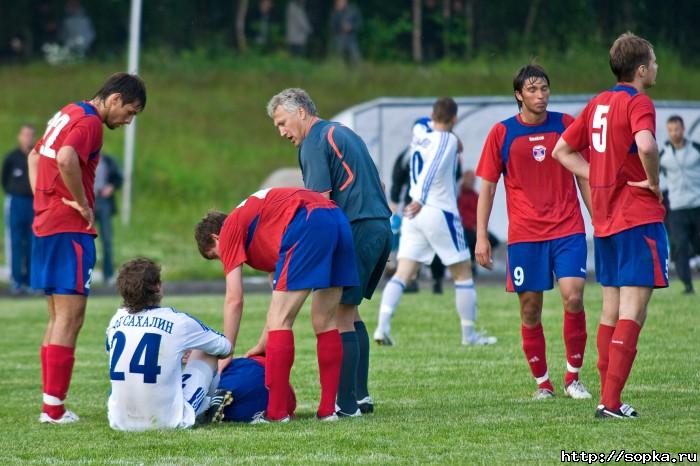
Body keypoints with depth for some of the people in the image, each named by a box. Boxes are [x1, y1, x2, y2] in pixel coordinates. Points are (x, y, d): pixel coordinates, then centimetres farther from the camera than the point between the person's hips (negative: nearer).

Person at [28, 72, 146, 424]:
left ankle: (51, 405, 14)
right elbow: (66, 159, -31)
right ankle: (53, 408, -10)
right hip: (70, 230, -10)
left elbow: (35, 155, 29)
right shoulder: (89, 123, -13)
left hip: (45, 225, 10)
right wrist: (83, 204, -18)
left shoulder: (67, 114, 16)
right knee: (70, 319, -7)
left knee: (58, 318, 13)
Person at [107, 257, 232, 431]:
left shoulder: (117, 319, 2)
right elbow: (224, 347, 8)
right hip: (167, 421, -4)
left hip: (120, 422, 4)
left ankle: (207, 404, 40)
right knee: (206, 352, 17)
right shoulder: (177, 321, -9)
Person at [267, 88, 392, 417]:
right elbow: (376, 185, 24)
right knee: (349, 311, 17)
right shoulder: (343, 133, 22)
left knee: (338, 315, -7)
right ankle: (361, 395, 17)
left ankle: (346, 404, -10)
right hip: (381, 226, 10)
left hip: (355, 230, -10)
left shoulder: (315, 142, -7)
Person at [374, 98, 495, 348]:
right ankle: (469, 334, 14)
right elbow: (434, 168, -25)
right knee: (463, 272, 9)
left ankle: (383, 326, -20)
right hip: (440, 213, -6)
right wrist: (420, 200, -33)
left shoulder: (419, 134, 9)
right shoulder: (448, 140, -10)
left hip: (415, 214, 6)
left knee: (402, 273, -1)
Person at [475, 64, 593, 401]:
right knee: (530, 310, 2)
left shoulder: (567, 125, 5)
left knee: (573, 297, -15)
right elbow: (487, 187, 5)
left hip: (567, 229, 0)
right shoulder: (502, 133, 2)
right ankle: (542, 382, 16)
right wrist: (481, 237, 0)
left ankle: (573, 377, -1)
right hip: (524, 234, 0)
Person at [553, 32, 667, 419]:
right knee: (634, 310, -7)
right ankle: (611, 402, -13)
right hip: (638, 216, -8)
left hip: (604, 219, 8)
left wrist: (599, 179, 11)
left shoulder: (598, 103, 12)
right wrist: (654, 182, -15)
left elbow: (562, 150, 18)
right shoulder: (638, 103, -12)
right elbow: (645, 145, -32)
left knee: (611, 310, 13)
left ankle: (607, 399, 13)